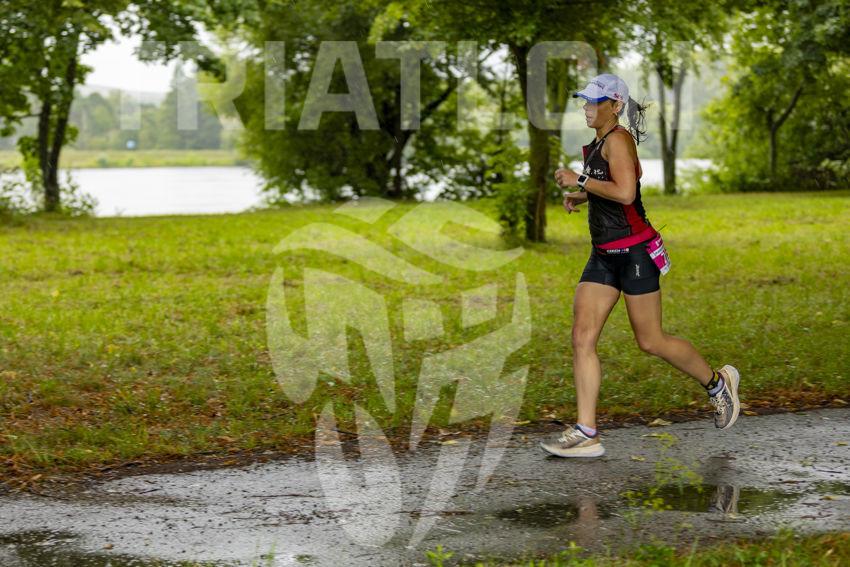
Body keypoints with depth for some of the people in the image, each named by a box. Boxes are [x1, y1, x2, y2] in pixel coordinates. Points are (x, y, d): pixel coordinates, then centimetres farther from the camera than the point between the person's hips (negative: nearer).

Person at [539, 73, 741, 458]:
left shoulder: (618, 139, -14)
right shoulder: (597, 144, 14)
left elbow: (625, 192, -27)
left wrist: (579, 180, -20)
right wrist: (580, 197, 13)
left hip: (634, 252, -9)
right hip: (603, 255, 9)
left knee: (650, 341, 2)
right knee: (582, 338, -2)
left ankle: (718, 383, 26)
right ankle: (585, 434, -3)